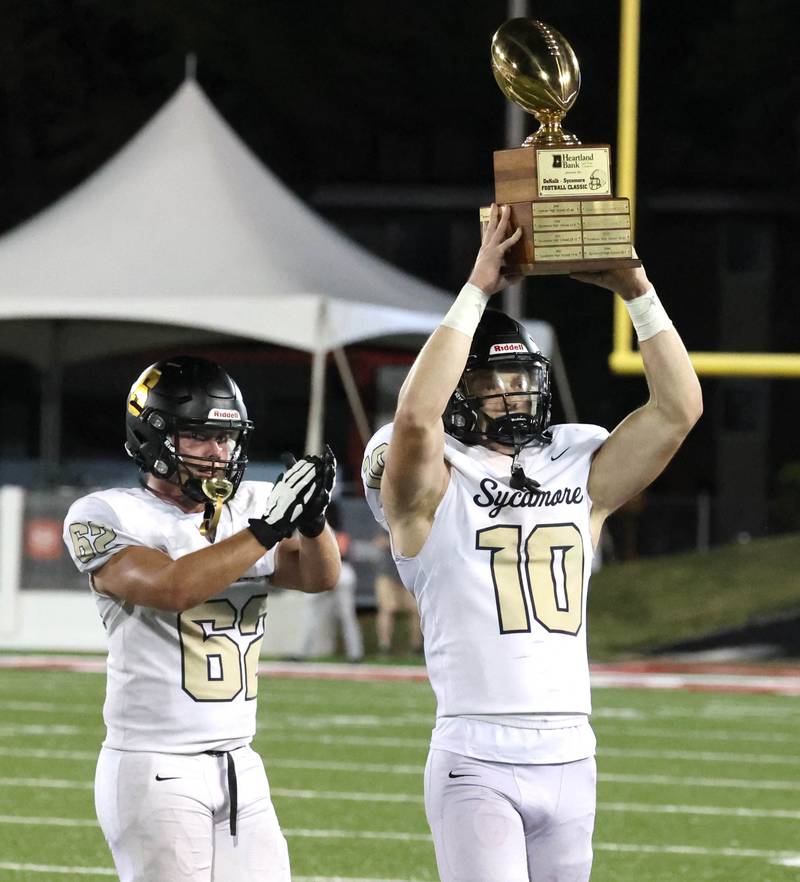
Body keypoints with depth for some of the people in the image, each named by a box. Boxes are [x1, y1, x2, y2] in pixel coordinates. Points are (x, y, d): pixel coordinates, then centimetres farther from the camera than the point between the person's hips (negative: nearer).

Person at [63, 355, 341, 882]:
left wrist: (312, 519, -20)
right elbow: (170, 588, -24)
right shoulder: (108, 517, -7)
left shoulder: (247, 507, 11)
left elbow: (319, 576, 0)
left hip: (240, 769, 6)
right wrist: (265, 529, -24)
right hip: (155, 770, -6)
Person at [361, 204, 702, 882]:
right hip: (477, 766, -5)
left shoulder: (579, 474, 13)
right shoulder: (429, 486, -1)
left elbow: (679, 407, 5)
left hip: (571, 758, 5)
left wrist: (637, 291, -4)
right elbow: (417, 415, -22)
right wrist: (477, 289, -18)